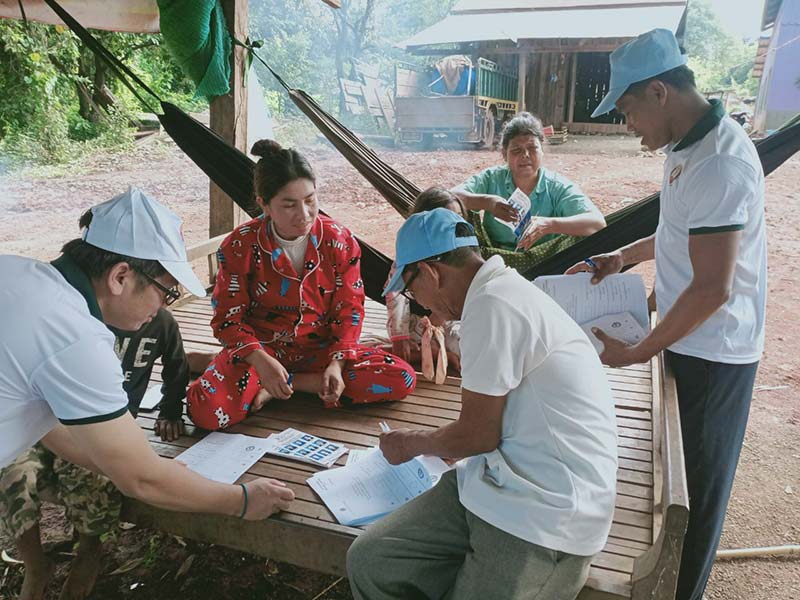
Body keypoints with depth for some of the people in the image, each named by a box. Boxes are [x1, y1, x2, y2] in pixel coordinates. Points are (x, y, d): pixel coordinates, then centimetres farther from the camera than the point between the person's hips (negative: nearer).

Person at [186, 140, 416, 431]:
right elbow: (228, 318, -7)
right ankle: (310, 383, -7)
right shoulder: (240, 246, -12)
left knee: (402, 379, -20)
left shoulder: (340, 241, -8)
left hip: (320, 348, 2)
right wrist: (261, 362, -26)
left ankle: (284, 386, -11)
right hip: (260, 348, -2)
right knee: (206, 409, -31)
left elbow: (349, 311, -4)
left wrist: (337, 364, -20)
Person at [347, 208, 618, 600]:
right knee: (368, 562, -3)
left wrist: (411, 444, 9)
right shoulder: (507, 289, 14)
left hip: (547, 510, -9)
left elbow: (476, 436, -10)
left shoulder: (493, 304, -17)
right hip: (505, 479, 9)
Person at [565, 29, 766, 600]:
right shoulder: (690, 145, 5)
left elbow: (712, 287, -27)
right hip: (690, 341, 9)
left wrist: (637, 353, -18)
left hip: (711, 354, -9)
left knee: (694, 486, 10)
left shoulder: (717, 164, -26)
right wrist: (623, 256, 9)